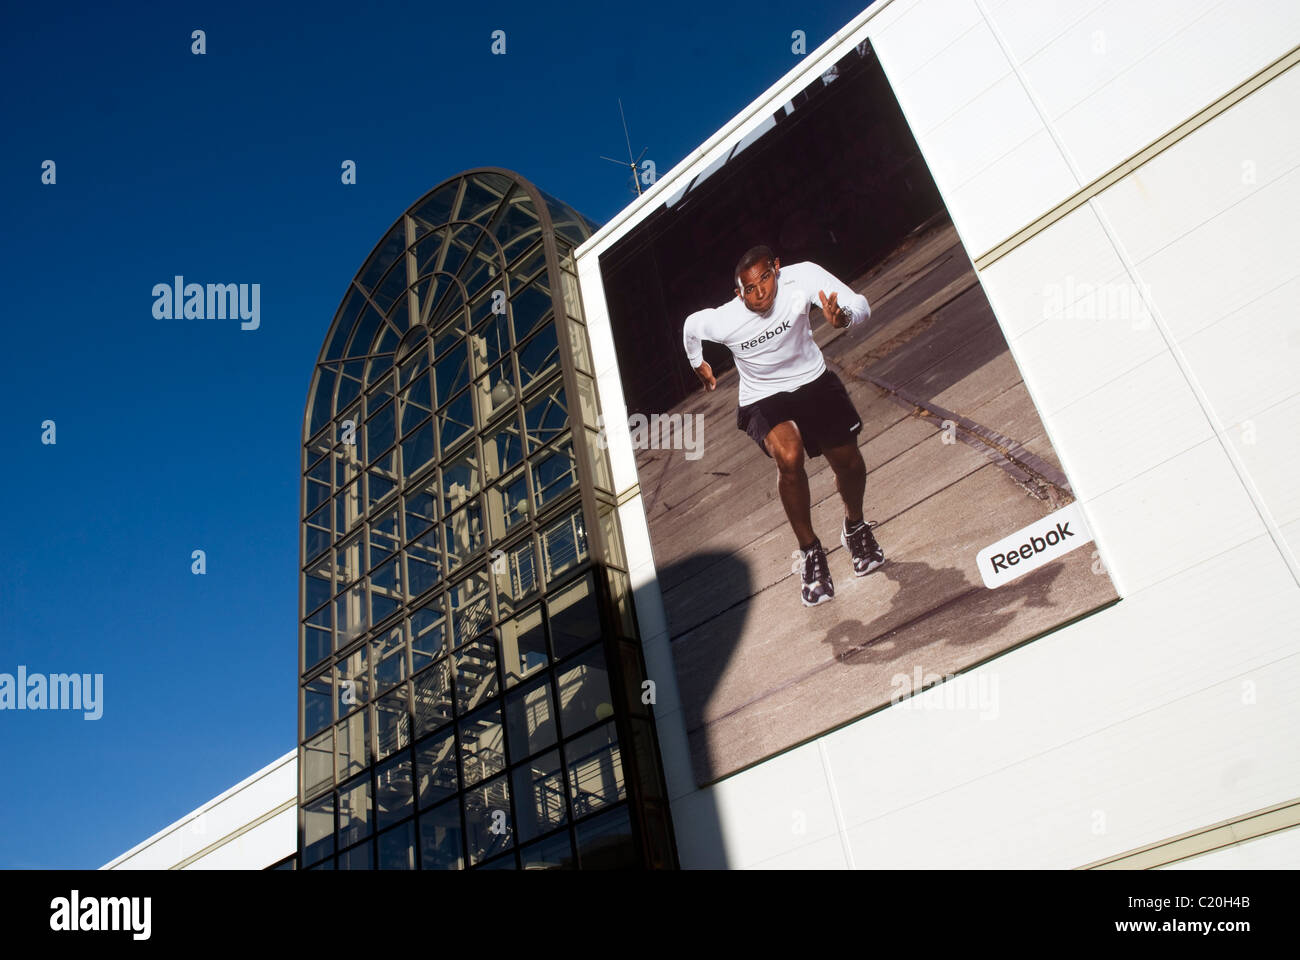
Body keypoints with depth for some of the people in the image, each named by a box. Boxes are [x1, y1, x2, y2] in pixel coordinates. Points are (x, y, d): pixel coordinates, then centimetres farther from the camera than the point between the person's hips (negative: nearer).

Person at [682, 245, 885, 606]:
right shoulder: (723, 321, -25)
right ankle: (810, 552, -10)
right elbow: (690, 326, -2)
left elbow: (861, 305, -27)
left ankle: (855, 528, 38)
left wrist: (843, 316, -50)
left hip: (812, 380, 3)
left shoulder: (802, 277, -27)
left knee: (849, 463, 2)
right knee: (789, 457, -31)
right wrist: (698, 363, 15)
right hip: (762, 398, -2)